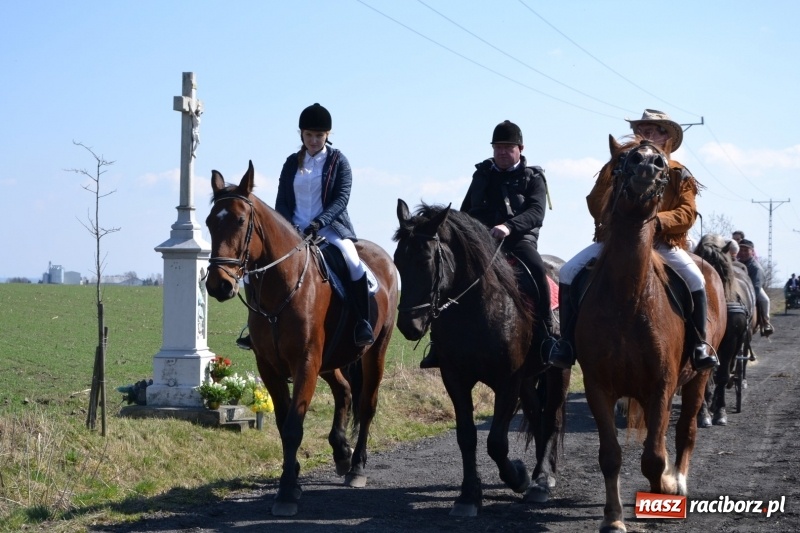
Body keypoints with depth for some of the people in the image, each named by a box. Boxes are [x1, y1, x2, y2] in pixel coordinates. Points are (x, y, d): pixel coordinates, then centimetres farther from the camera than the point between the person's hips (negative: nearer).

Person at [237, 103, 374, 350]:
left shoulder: (338, 161, 2)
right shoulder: (292, 163, 12)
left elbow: (341, 199, -9)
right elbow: (281, 201, 9)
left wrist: (319, 222, -24)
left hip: (330, 227, -4)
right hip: (295, 230, 4)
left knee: (354, 263, -31)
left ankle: (363, 325, -20)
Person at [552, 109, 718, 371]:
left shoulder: (679, 174, 5)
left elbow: (687, 213, -6)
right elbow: (595, 200, 6)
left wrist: (658, 220, -25)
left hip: (662, 242, -1)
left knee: (695, 279, -25)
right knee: (569, 271, -18)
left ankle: (699, 344, -11)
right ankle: (568, 343, -13)